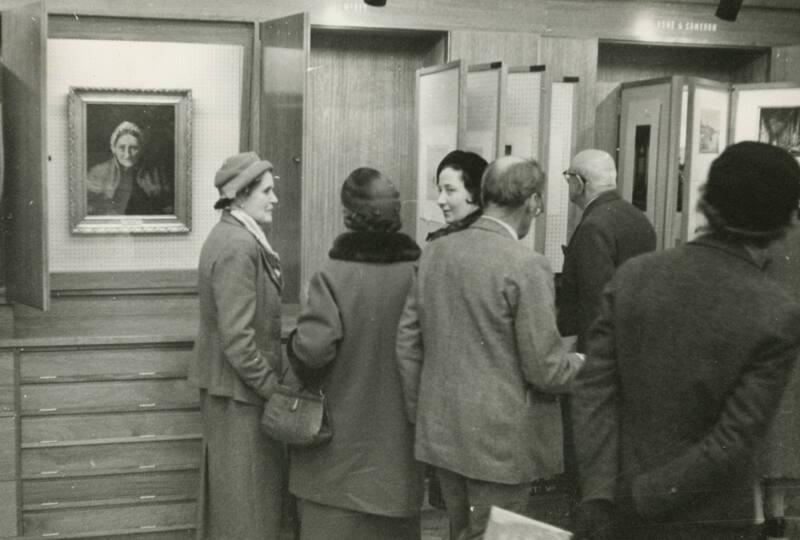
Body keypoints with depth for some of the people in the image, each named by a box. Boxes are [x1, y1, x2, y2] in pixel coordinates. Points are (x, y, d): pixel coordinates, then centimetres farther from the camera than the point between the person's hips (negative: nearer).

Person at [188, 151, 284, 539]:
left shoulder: (229, 235, 10)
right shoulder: (238, 247, -21)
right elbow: (237, 337, -24)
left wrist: (273, 376, 16)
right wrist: (273, 386, -17)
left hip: (224, 384, 10)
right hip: (239, 389, -10)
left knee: (224, 491, 21)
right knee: (247, 493, 1)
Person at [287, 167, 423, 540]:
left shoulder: (332, 275, -16)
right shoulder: (418, 274, -8)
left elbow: (314, 348, -22)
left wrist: (300, 362, 0)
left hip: (340, 436, -3)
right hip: (397, 438, 3)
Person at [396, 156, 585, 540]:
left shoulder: (434, 252, 1)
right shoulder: (527, 267, -17)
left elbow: (407, 343, 6)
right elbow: (544, 369, -15)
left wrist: (419, 412, 16)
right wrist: (580, 363, 6)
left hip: (440, 432, 6)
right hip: (501, 440, -6)